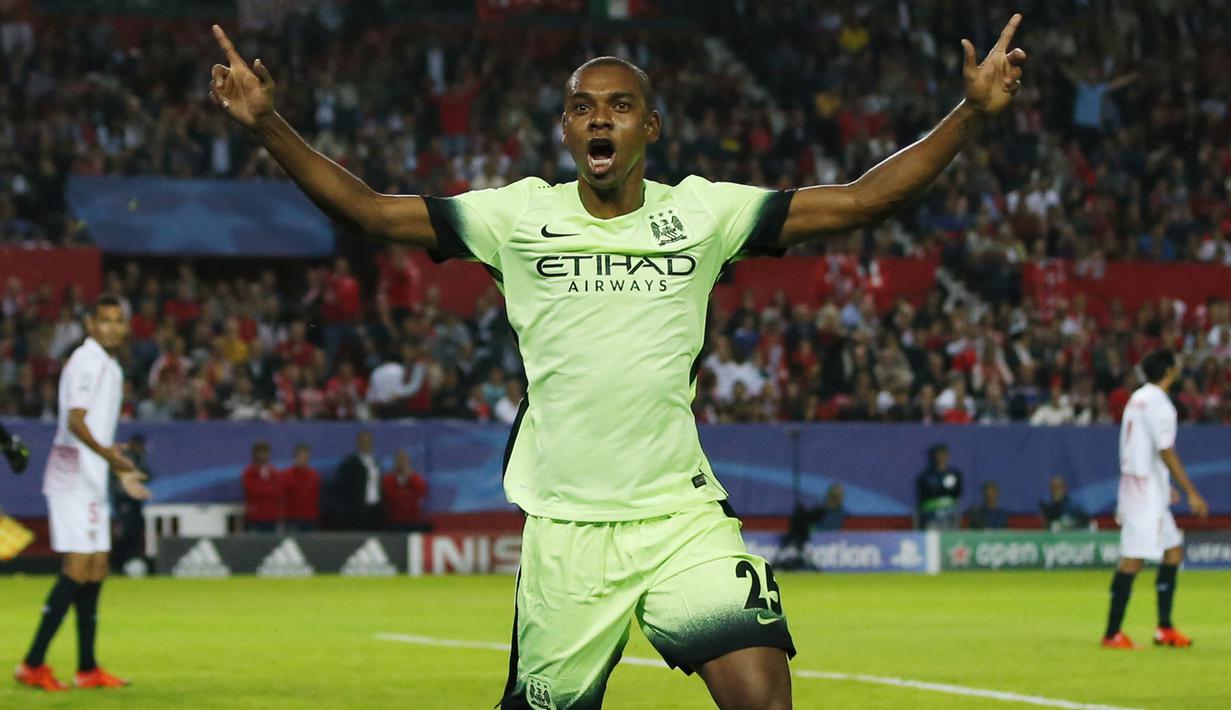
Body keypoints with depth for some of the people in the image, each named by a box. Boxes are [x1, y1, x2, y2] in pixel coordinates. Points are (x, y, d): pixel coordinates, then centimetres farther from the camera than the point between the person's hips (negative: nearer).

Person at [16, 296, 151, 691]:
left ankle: (87, 669, 13)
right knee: (78, 569, -13)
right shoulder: (87, 361, -13)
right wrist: (110, 455, -33)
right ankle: (33, 664, -11)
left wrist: (122, 472, 29)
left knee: (96, 569, 9)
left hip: (91, 482, 10)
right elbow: (75, 421, -23)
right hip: (73, 479, -10)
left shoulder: (109, 367, 18)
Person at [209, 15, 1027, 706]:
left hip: (685, 518, 0)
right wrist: (268, 124, -8)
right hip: (564, 527, 0)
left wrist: (973, 111, -6)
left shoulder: (703, 211, 3)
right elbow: (369, 209, 2)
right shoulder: (521, 216, 2)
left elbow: (859, 201, 1)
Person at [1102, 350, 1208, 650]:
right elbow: (1166, 453, -20)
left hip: (1136, 487, 10)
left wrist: (1166, 487, 30)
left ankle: (1165, 628, 13)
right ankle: (1112, 633, -9)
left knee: (1174, 550, 13)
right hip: (1147, 490, -10)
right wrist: (1191, 493, -18)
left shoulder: (1138, 398, 14)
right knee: (1133, 559, -9)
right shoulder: (1158, 403, -15)